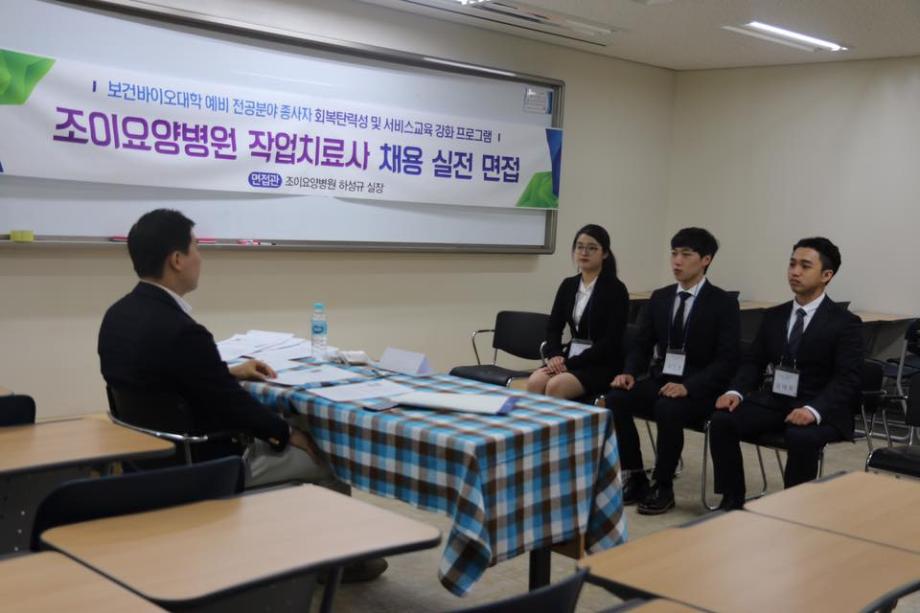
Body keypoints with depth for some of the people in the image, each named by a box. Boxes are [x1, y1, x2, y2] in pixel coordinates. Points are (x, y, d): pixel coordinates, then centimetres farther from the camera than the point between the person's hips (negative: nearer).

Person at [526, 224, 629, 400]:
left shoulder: (616, 289, -7)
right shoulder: (568, 285, 11)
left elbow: (611, 341, -14)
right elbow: (553, 327, 11)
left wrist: (571, 363, -18)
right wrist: (554, 355, -10)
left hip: (602, 365, -5)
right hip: (571, 357, 5)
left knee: (555, 386, -31)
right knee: (534, 382, -25)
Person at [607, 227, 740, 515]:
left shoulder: (724, 303, -6)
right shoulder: (659, 297, 10)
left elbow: (728, 359, -13)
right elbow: (642, 344, 10)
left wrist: (688, 386, -27)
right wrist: (630, 373, -12)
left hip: (701, 390, -5)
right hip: (661, 380, 5)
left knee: (668, 409, -36)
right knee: (615, 399, -21)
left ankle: (662, 487, -16)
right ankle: (636, 478, -9)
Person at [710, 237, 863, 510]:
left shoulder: (845, 323, -6)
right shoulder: (773, 316, 11)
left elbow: (847, 380, -14)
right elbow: (754, 362, 10)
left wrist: (814, 410, -32)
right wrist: (735, 392, -12)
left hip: (822, 410, -5)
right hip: (774, 400, 5)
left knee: (801, 437, -37)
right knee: (722, 420, -19)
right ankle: (732, 500, -8)